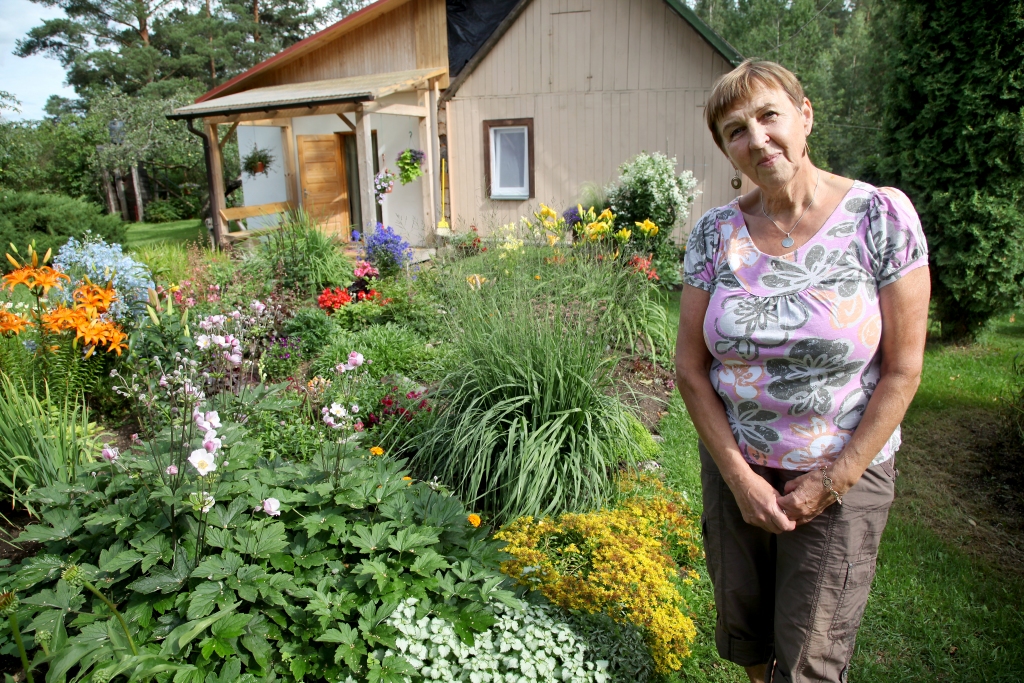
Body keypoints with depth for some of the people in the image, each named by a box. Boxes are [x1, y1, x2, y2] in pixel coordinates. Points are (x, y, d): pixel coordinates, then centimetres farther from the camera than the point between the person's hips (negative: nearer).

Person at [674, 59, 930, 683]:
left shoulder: (881, 216, -11)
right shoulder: (715, 233, -5)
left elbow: (903, 368, -10)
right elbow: (690, 366, -3)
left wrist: (832, 482, -10)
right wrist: (739, 477, -7)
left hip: (844, 474, -2)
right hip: (735, 469, 3)